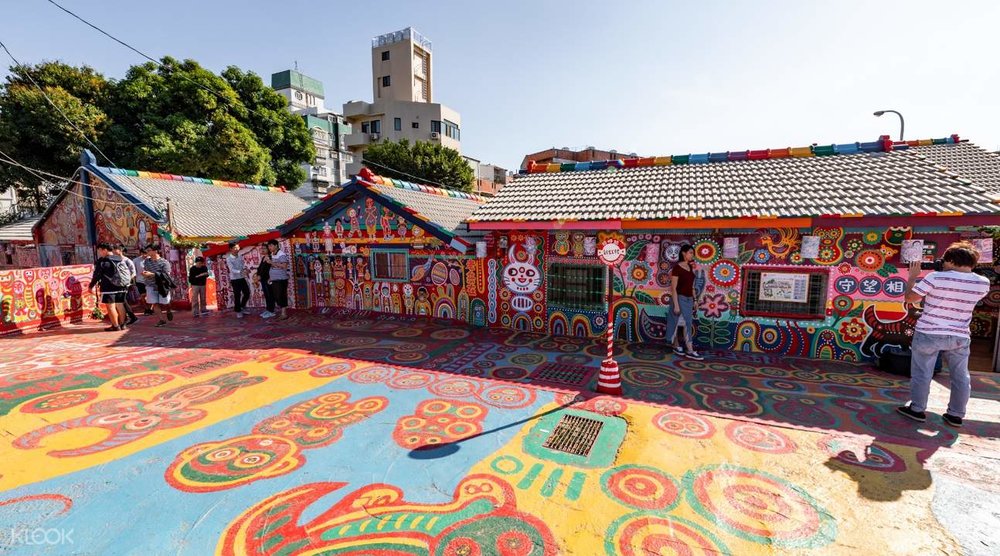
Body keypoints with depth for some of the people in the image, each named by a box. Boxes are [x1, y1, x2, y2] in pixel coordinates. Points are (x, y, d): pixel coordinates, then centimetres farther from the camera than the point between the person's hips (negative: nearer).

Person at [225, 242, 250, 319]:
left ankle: (242, 307, 28)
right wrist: (241, 271, -38)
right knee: (237, 296, 0)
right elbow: (232, 270, -21)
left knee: (247, 293, 9)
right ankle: (238, 311, 12)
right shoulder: (229, 259, -11)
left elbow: (243, 265, 3)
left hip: (242, 278, 5)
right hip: (235, 279, -5)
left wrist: (245, 268, -21)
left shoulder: (240, 257, 5)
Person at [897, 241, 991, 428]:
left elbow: (910, 298, -11)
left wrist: (913, 275, 0)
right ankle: (956, 415, 23)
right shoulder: (983, 283, -1)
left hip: (928, 334, -4)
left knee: (921, 374, 7)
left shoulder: (936, 278, -16)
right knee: (960, 376, 16)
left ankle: (917, 409, 15)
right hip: (960, 337, 4)